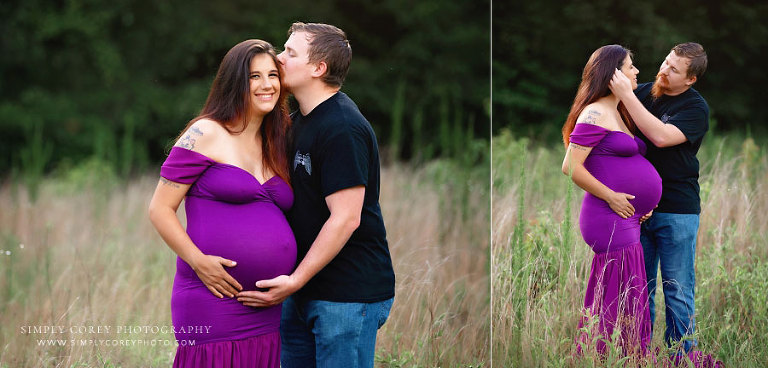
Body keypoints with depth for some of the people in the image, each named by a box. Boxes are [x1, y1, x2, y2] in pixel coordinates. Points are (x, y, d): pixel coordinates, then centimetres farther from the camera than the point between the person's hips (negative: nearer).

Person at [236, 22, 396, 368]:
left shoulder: (343, 129, -18)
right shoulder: (299, 121, 14)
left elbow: (345, 218, -22)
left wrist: (295, 280, -21)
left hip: (349, 294, -9)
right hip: (303, 289, 9)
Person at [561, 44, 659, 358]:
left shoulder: (617, 113, 19)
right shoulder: (596, 114, -11)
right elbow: (571, 166, -17)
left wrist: (643, 202, 15)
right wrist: (611, 196, -14)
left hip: (627, 222, 10)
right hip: (611, 222, -10)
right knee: (617, 308, -8)